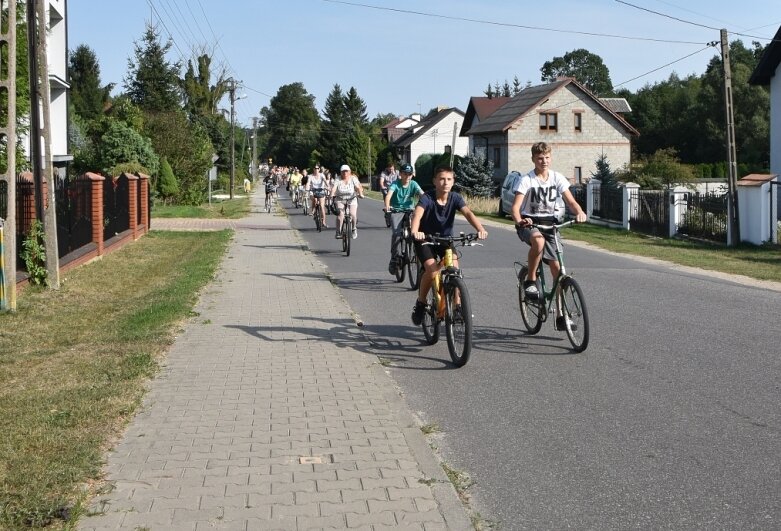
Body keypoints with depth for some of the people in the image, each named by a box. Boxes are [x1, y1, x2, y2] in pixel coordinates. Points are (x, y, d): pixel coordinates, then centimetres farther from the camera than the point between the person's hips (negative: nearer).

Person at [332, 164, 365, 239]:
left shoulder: (353, 179, 0)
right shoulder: (338, 180, -3)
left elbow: (358, 187, -12)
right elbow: (334, 188, -16)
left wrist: (360, 194, -31)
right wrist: (332, 195, -35)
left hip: (352, 200, 0)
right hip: (340, 200, 0)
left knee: (353, 214, -19)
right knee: (341, 214, -22)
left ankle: (354, 229, 9)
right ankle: (338, 232, -9)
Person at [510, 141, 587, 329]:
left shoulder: (557, 178, -1)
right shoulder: (526, 180, -11)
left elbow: (570, 201, -8)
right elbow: (515, 207, -20)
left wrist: (579, 212, -31)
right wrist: (519, 221, -43)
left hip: (549, 222, 4)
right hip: (529, 223, -3)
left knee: (556, 267, -5)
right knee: (538, 241, -40)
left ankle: (561, 314, 6)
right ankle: (530, 281, -18)